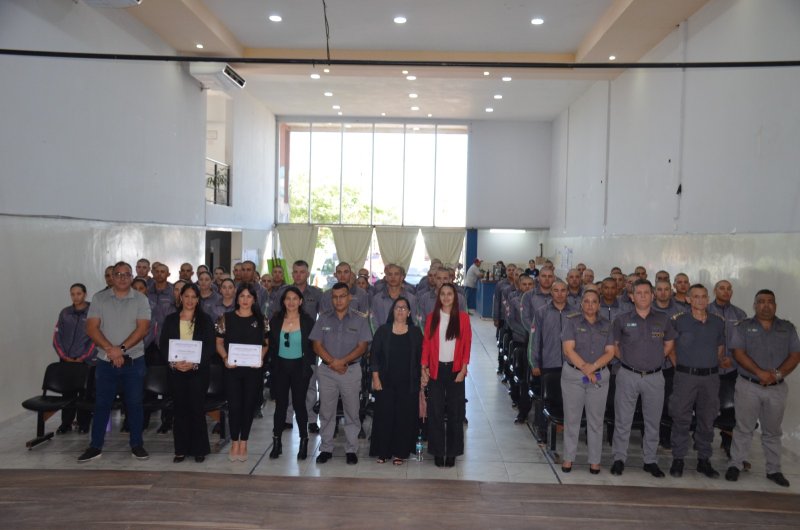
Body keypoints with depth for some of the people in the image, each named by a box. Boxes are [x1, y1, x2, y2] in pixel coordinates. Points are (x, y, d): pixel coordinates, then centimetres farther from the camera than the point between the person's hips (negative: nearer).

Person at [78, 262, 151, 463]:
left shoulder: (140, 299, 0)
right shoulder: (99, 298, 2)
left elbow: (142, 329, -9)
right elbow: (91, 328, -5)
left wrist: (122, 348, -18)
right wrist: (110, 349, -16)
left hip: (134, 361, -1)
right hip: (106, 361, 1)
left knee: (134, 403, 5)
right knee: (102, 404, 7)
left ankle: (137, 444, 15)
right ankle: (95, 446, 17)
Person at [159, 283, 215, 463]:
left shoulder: (205, 320, 3)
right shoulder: (171, 319, 8)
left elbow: (210, 347, -2)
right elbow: (163, 345, 5)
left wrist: (194, 364, -14)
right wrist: (173, 362, -12)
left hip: (198, 371, -2)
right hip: (176, 370, 2)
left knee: (197, 408, -2)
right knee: (179, 408, 4)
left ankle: (199, 449, 8)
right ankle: (181, 449, 13)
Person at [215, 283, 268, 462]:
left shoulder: (260, 320, 5)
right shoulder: (227, 318, 3)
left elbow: (265, 344, 9)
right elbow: (219, 343, 4)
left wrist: (260, 358, -9)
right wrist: (225, 358, -12)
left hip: (253, 369, 1)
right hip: (232, 368, -1)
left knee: (249, 405, 5)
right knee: (234, 405, 0)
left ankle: (243, 444, 18)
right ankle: (234, 444, 14)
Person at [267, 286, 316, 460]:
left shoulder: (307, 321, -5)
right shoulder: (275, 320, 2)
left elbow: (313, 346, -2)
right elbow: (271, 345, 6)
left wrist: (310, 366, -7)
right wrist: (270, 364, -1)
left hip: (299, 367, -2)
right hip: (280, 367, 2)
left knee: (299, 404, 4)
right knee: (280, 404, 6)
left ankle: (304, 441, 18)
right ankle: (276, 442, 16)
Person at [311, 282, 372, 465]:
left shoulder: (359, 320, 2)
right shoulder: (324, 319, 7)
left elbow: (362, 347, -4)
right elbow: (317, 346, 2)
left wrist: (342, 361, -16)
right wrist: (333, 363, -12)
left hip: (351, 370, -2)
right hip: (327, 371, 2)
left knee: (352, 412, 3)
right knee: (326, 412, 6)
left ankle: (351, 450, 13)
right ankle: (326, 449, 17)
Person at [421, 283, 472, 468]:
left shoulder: (463, 318, 0)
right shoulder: (432, 317, 3)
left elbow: (467, 345, -1)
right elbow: (426, 343, 2)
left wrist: (463, 369, -8)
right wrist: (424, 367, -6)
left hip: (455, 369, -1)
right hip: (436, 369, 1)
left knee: (455, 411, 5)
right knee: (435, 411, 3)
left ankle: (452, 452, 16)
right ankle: (438, 451, 13)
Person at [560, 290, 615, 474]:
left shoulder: (606, 325, 8)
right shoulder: (572, 321, -1)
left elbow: (610, 352, 1)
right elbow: (568, 349, -9)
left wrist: (593, 366, -15)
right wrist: (584, 368, -16)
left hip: (600, 376, 2)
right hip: (573, 375, -2)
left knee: (596, 420, 7)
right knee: (571, 418, 4)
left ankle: (595, 460, 17)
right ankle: (568, 457, 15)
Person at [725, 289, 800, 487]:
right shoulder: (743, 327, 1)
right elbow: (738, 353, -8)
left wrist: (778, 374, -15)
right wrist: (760, 373, -19)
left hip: (777, 389, 2)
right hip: (749, 387, -2)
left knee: (772, 431, 13)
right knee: (743, 429, 3)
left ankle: (774, 470, 23)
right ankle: (735, 465, 11)